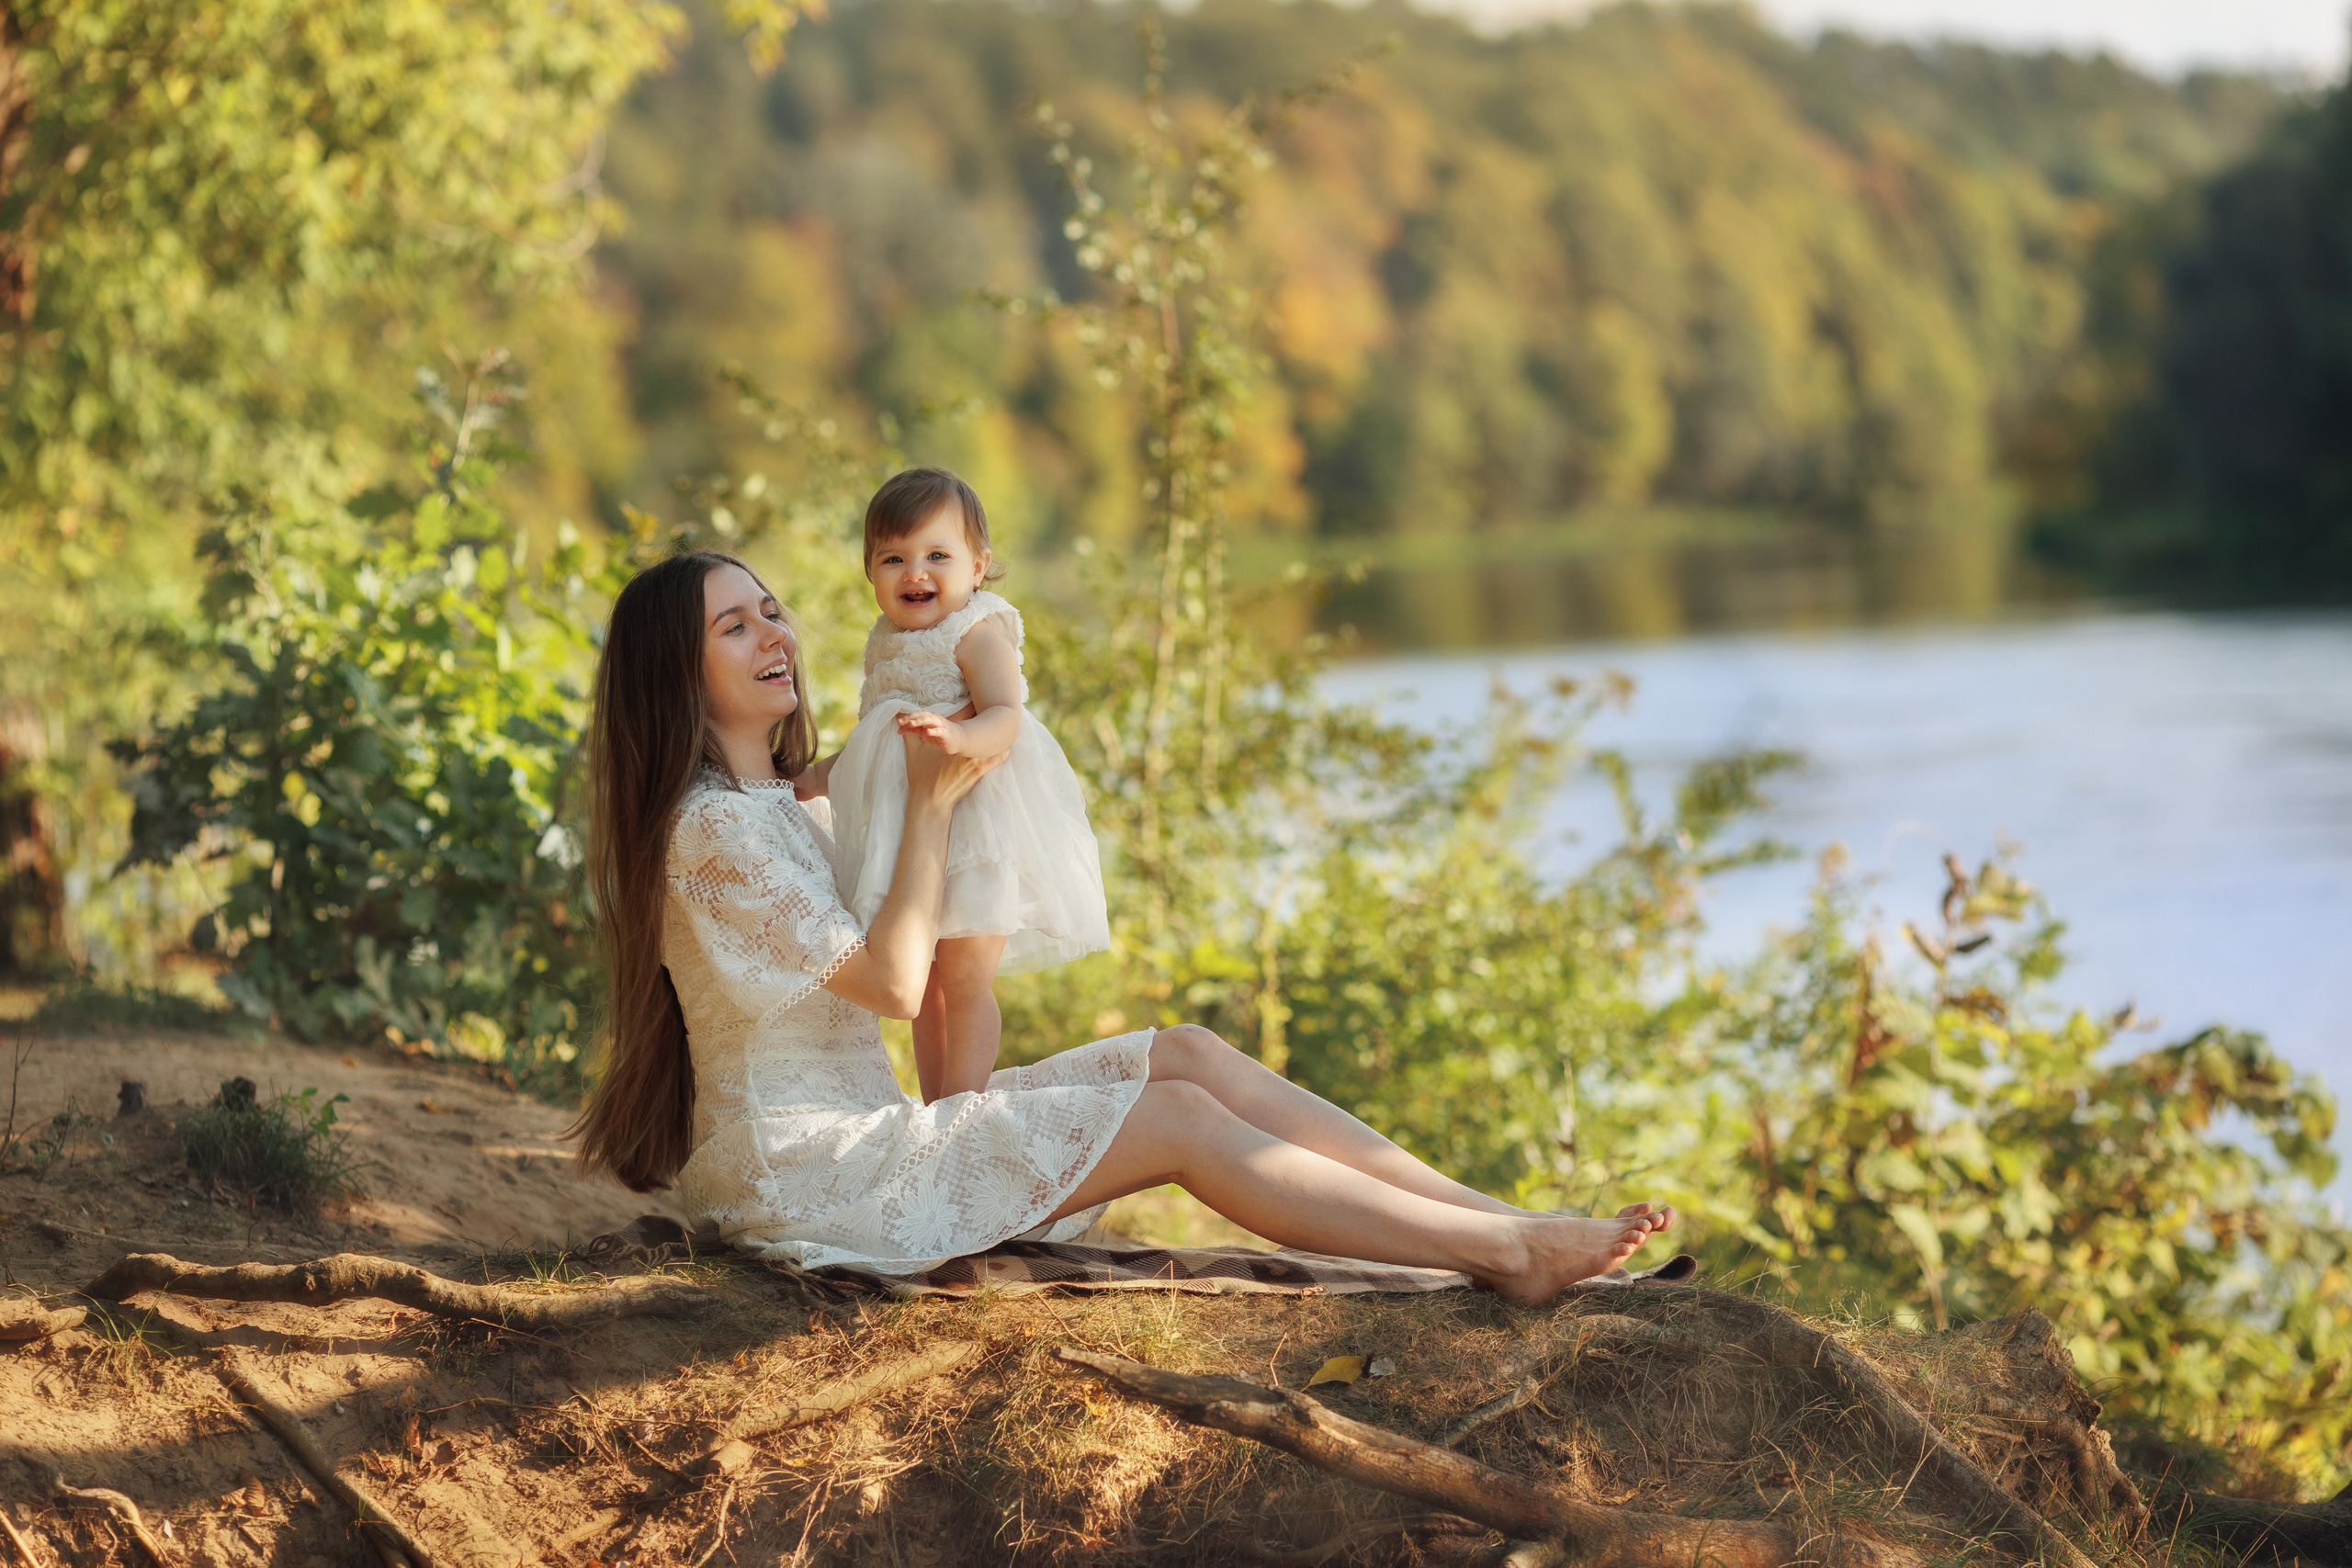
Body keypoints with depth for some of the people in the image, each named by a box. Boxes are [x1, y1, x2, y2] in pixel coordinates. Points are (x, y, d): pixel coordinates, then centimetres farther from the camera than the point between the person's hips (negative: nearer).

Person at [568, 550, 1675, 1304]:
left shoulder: (771, 806, 17)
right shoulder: (712, 830, -16)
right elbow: (893, 983, -18)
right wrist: (930, 803, -8)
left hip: (858, 1130, 10)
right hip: (805, 1176, -10)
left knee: (1188, 1054, -3)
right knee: (1182, 1120, -15)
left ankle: (1498, 1216, -10)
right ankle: (1507, 1257, -15)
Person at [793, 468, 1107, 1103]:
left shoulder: (978, 633, -9)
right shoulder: (886, 645, 15)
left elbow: (1005, 717, -24)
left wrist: (958, 736, -42)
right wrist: (818, 777, 20)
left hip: (973, 823, -8)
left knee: (965, 982, -10)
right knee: (923, 985, 11)